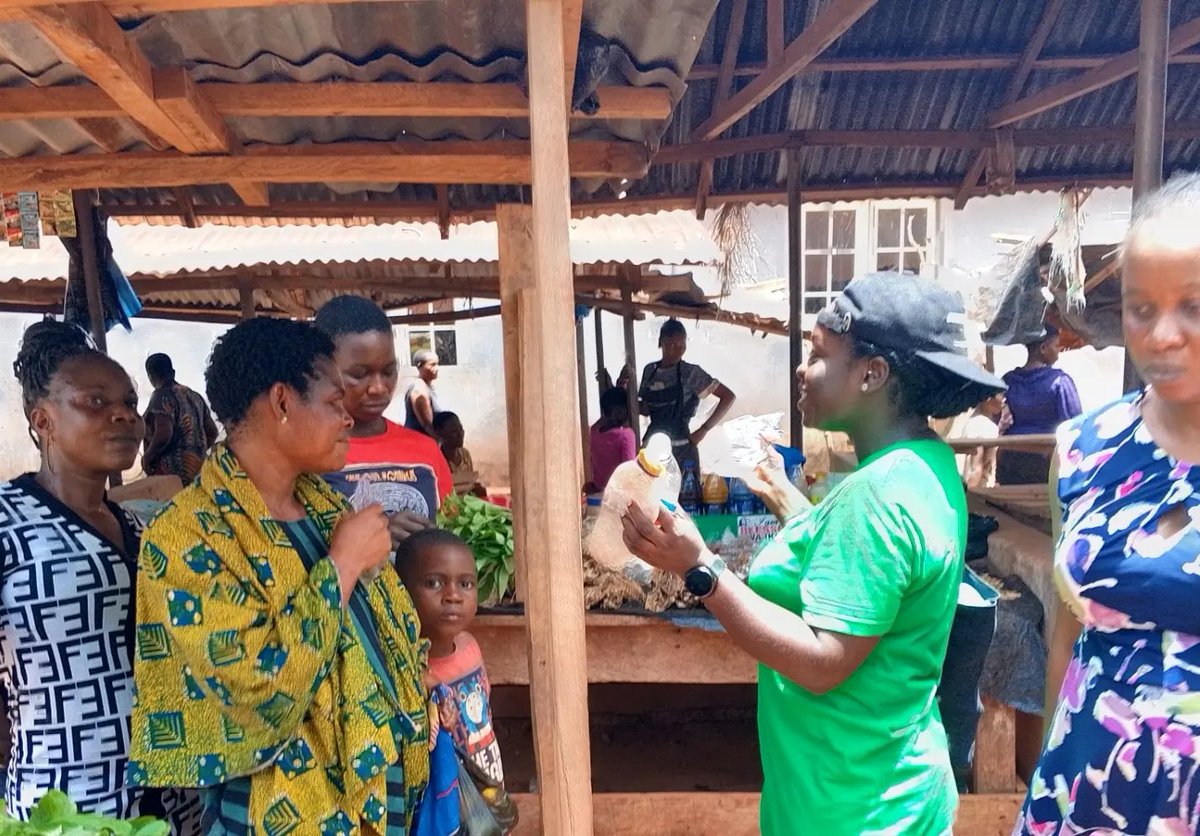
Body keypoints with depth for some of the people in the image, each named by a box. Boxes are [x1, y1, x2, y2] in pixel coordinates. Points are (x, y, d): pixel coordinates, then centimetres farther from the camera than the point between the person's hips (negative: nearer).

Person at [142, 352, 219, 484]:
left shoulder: (162, 396, -9)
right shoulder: (194, 395, 14)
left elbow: (164, 434, -21)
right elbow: (212, 432, 17)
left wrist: (147, 458, -8)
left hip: (171, 472, -8)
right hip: (198, 469, 8)